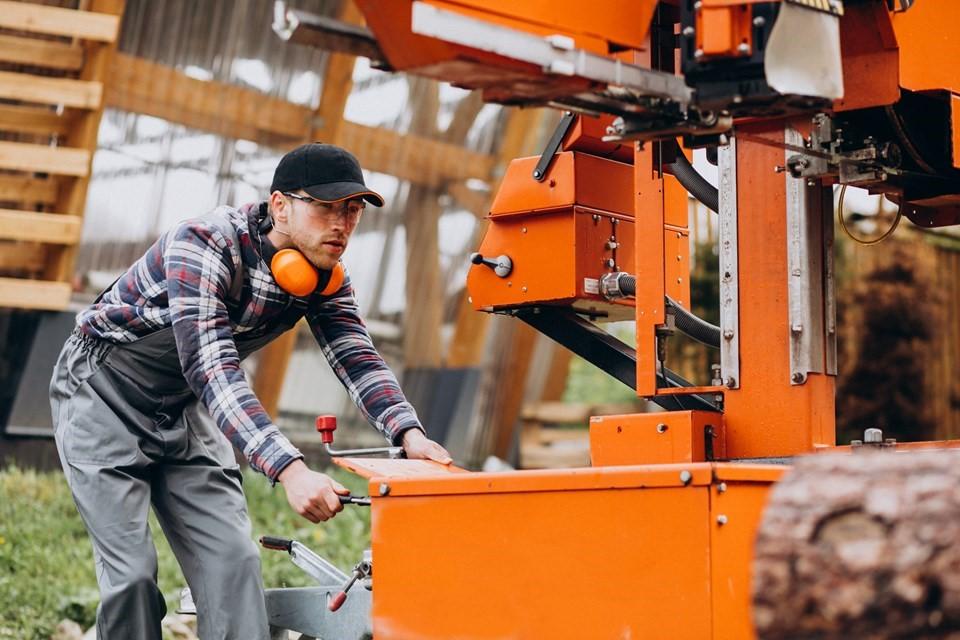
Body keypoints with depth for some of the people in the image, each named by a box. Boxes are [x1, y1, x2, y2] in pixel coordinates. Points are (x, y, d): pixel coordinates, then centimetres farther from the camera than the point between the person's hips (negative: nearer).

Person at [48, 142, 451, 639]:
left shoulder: (327, 276, -7)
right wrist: (290, 471, -51)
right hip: (102, 397, -6)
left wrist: (409, 434, -38)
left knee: (233, 560, -6)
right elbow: (213, 372, -40)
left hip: (182, 410, 6)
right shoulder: (203, 245, -31)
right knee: (132, 572, -13)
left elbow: (356, 358, -17)